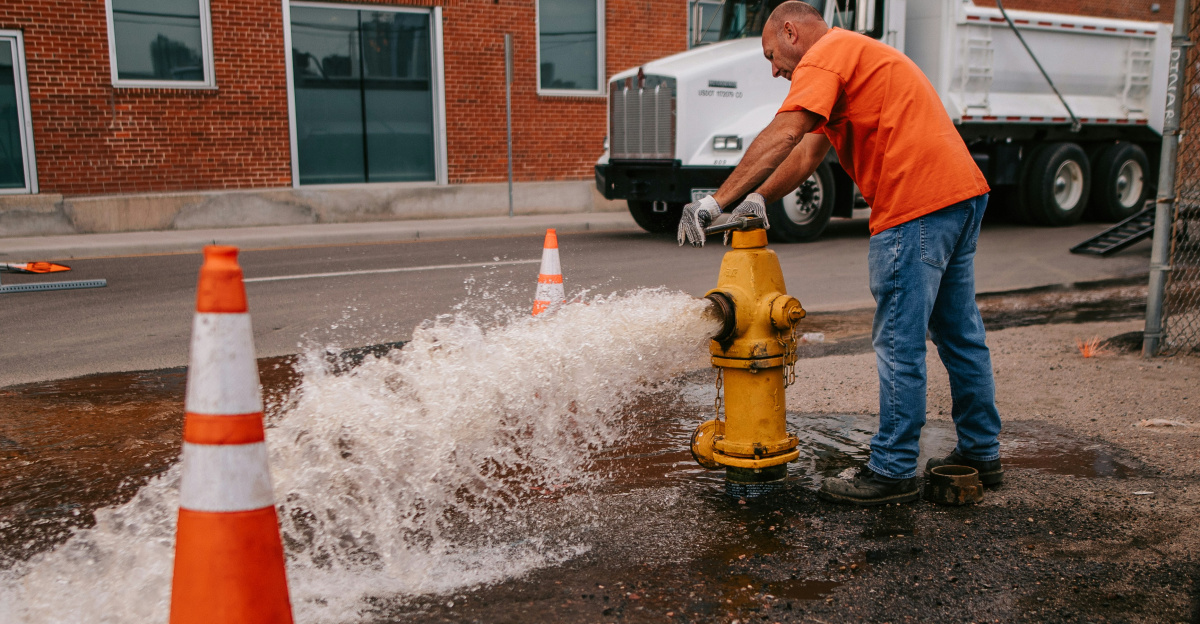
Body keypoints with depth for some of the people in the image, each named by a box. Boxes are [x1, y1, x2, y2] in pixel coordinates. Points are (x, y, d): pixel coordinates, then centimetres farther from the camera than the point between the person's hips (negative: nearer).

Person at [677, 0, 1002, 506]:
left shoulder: (827, 52, -4)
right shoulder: (855, 56, 28)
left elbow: (783, 136, -19)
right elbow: (810, 150, 20)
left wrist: (718, 200, -21)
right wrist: (758, 200, 9)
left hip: (918, 205, -10)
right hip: (962, 192, 10)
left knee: (899, 344, -3)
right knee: (959, 332, 17)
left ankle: (894, 471, 6)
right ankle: (980, 453, 29)